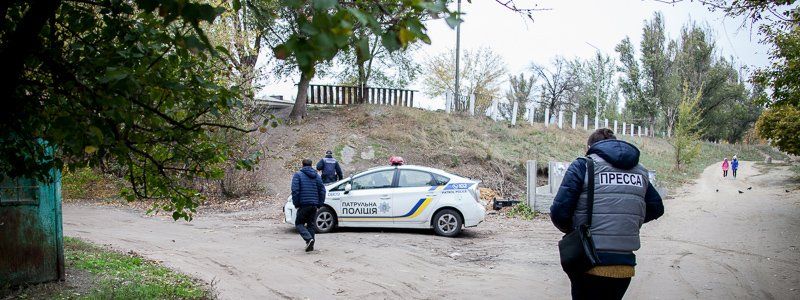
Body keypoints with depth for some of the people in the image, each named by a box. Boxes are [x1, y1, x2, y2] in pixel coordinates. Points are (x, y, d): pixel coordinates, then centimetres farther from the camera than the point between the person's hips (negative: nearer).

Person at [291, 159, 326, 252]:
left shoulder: (298, 175, -1)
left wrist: (296, 203, -5)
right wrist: (320, 204, 12)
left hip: (303, 204, -5)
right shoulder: (317, 176, 13)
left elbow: (295, 190, -11)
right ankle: (310, 245, 12)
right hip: (314, 205, 5)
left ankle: (309, 239, -18)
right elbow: (322, 190, 9)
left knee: (299, 223, 4)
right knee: (311, 224, 14)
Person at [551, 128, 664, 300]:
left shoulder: (582, 165, -4)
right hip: (625, 268, 4)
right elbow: (656, 209, 19)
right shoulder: (640, 171, 11)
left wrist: (572, 231, 9)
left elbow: (559, 213, -10)